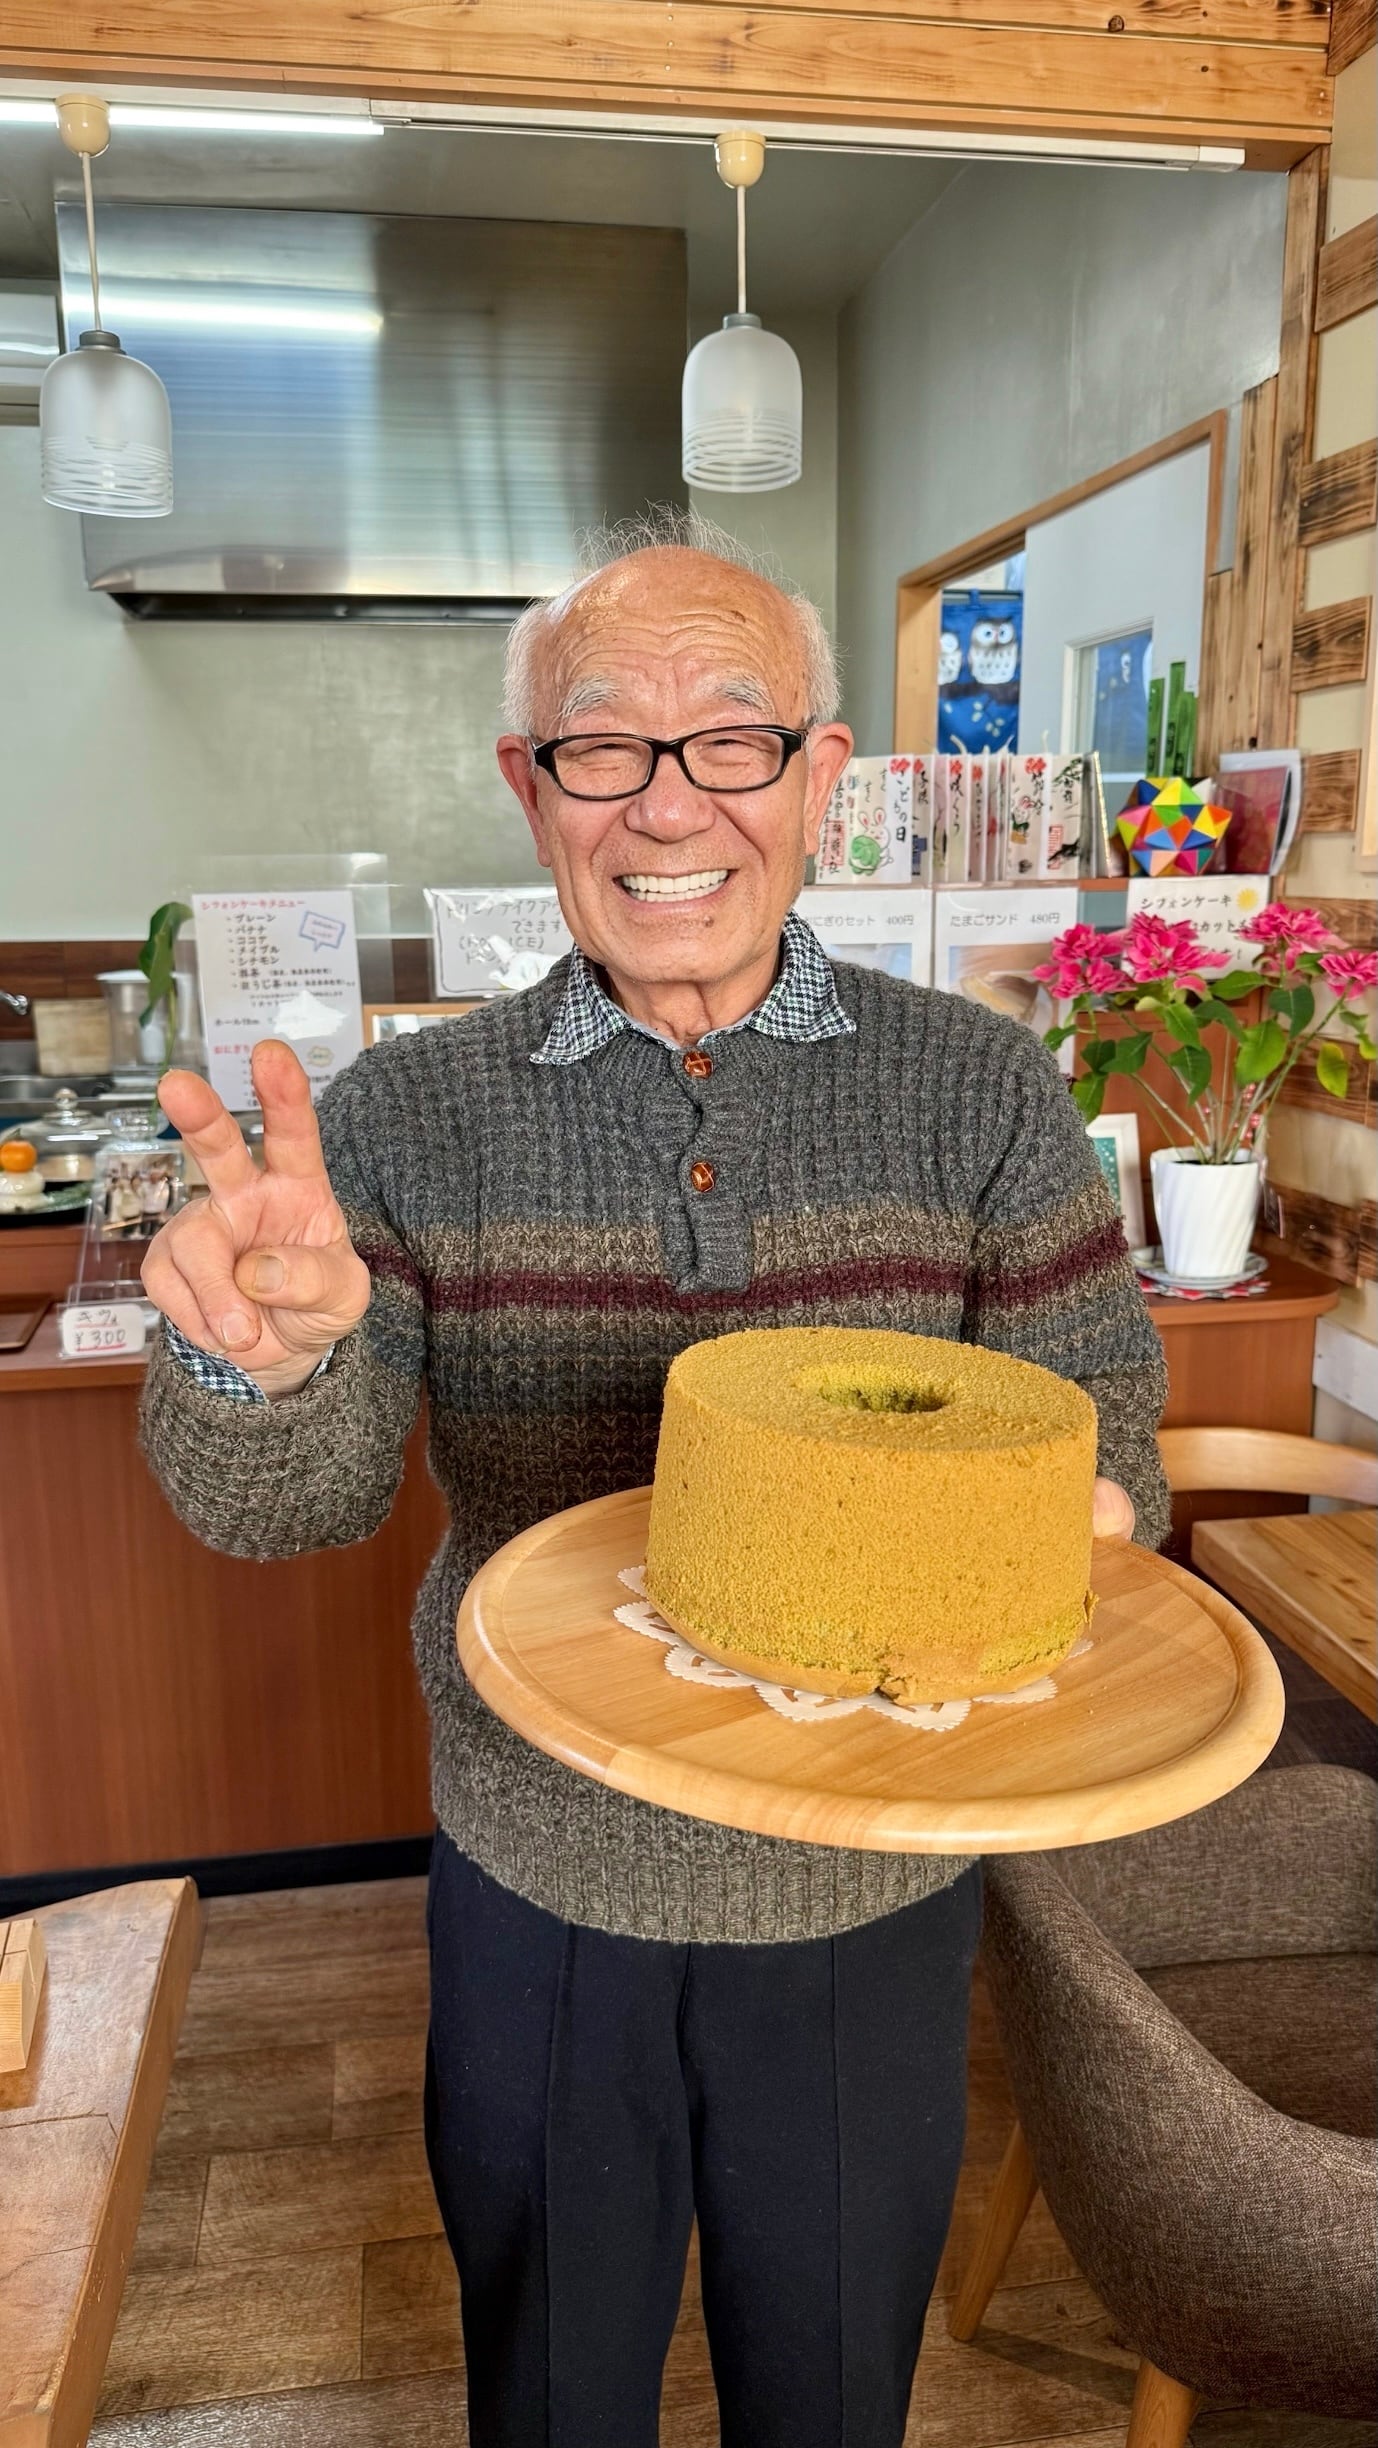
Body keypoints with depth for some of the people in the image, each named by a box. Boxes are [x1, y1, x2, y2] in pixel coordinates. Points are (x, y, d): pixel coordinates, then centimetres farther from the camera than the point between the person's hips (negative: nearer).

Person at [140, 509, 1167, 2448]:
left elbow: (1100, 1419, -5)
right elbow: (288, 1505, -12)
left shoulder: (984, 1092, -10)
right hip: (538, 1882, 0)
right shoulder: (406, 1116, -10)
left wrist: (1066, 1530, -28)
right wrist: (267, 1358, -34)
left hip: (871, 1892, 1)